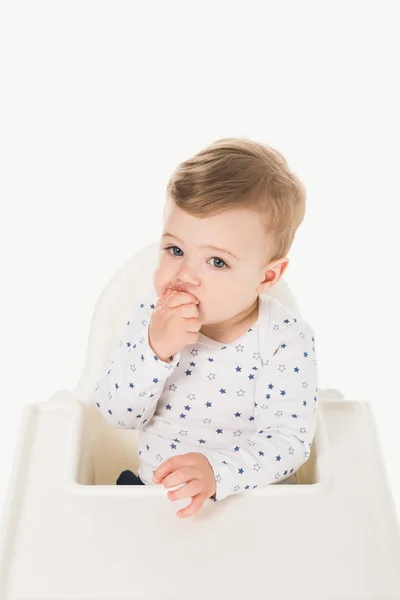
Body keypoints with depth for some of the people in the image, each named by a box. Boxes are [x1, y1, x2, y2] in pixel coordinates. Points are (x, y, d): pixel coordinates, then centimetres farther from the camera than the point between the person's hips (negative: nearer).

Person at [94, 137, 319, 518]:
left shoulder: (287, 340, -17)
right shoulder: (154, 312, -10)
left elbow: (290, 440, -16)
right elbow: (116, 414, -11)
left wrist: (217, 471, -32)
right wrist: (155, 349, -27)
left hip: (249, 499, -1)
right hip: (152, 491, 2)